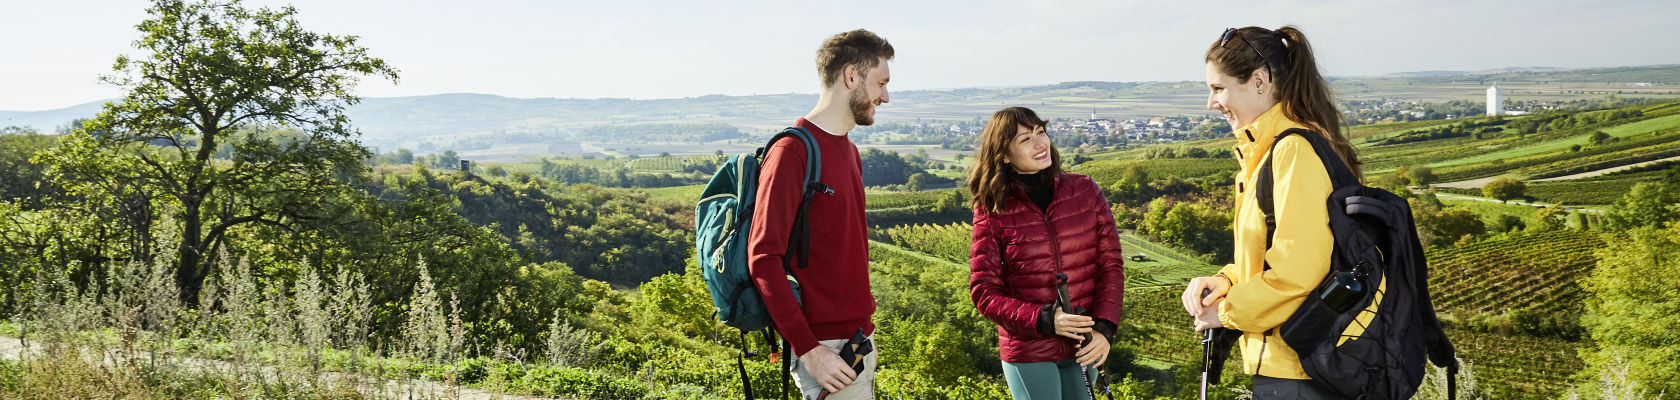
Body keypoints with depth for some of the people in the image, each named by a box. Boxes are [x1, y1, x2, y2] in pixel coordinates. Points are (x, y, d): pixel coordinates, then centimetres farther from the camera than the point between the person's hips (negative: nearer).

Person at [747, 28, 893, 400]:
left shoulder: (848, 151, 15)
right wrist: (808, 350, -21)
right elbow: (763, 260, -18)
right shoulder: (791, 151, -14)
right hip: (825, 347, -8)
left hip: (859, 337, 9)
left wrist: (864, 321, 15)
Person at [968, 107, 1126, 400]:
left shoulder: (1085, 191, 0)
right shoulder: (992, 211, -7)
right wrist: (1044, 320, -20)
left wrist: (1104, 327, -12)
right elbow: (984, 292, -8)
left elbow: (1111, 263, 0)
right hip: (1027, 351, -2)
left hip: (1084, 345, 3)